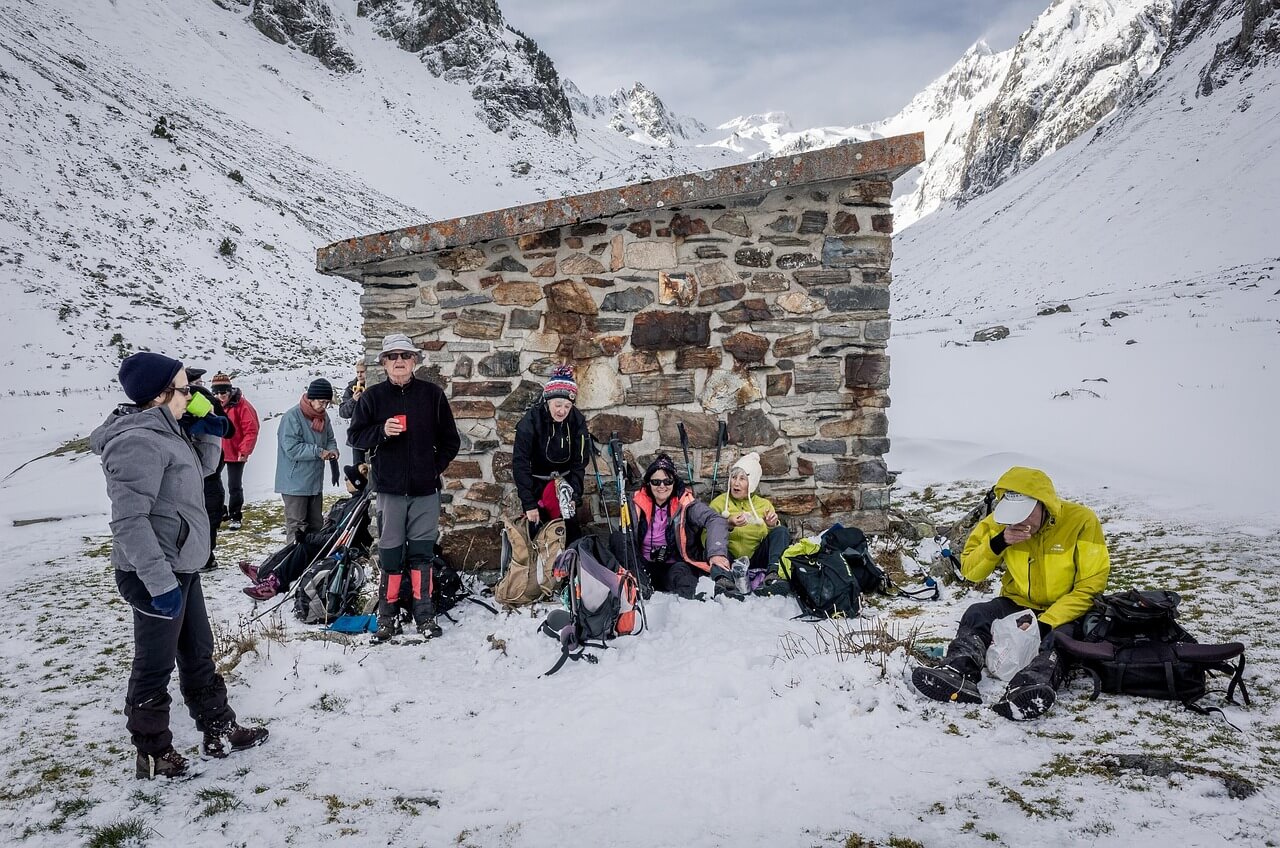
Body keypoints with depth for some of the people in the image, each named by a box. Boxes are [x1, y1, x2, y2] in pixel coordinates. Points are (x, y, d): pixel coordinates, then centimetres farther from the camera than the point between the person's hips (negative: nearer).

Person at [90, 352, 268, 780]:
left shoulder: (162, 431, 7)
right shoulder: (137, 442, -22)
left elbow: (202, 467, 23)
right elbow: (129, 521, -27)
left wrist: (209, 430, 5)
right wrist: (160, 581, -28)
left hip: (181, 567, 10)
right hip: (157, 575, -10)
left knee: (198, 653, 20)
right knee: (155, 665, 6)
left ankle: (219, 730, 33)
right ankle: (152, 754, 23)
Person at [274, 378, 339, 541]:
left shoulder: (323, 416, 7)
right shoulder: (292, 417, -17)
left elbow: (330, 439, 18)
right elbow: (291, 448, -22)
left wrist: (332, 450, -5)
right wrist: (318, 452, -23)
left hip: (315, 482, 8)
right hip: (295, 483, -8)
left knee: (316, 523, 16)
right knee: (296, 525, -4)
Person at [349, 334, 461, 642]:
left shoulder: (432, 394, 5)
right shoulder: (372, 396, 5)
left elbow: (450, 439, 10)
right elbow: (356, 435, 5)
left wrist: (436, 467, 0)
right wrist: (382, 431, -12)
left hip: (425, 488, 0)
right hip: (389, 488, 0)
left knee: (422, 552, 4)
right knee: (390, 552, 3)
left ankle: (424, 613, 12)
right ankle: (386, 613, 11)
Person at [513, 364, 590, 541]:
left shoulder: (577, 421, -14)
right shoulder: (531, 420, -23)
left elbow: (580, 462, -9)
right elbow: (520, 463, -24)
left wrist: (574, 496, -20)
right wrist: (529, 504, -28)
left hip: (564, 480, 3)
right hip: (536, 481, -2)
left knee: (571, 529, 2)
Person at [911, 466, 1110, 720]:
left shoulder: (1081, 521, -15)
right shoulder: (1000, 522, -5)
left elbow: (1090, 587, -15)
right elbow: (970, 571, -2)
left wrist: (1047, 622, -25)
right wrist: (997, 543, -21)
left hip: (1063, 612, -4)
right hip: (1018, 605, 4)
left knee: (1061, 635, -36)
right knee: (976, 615, -23)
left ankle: (1028, 689, -61)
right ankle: (957, 675, -46)